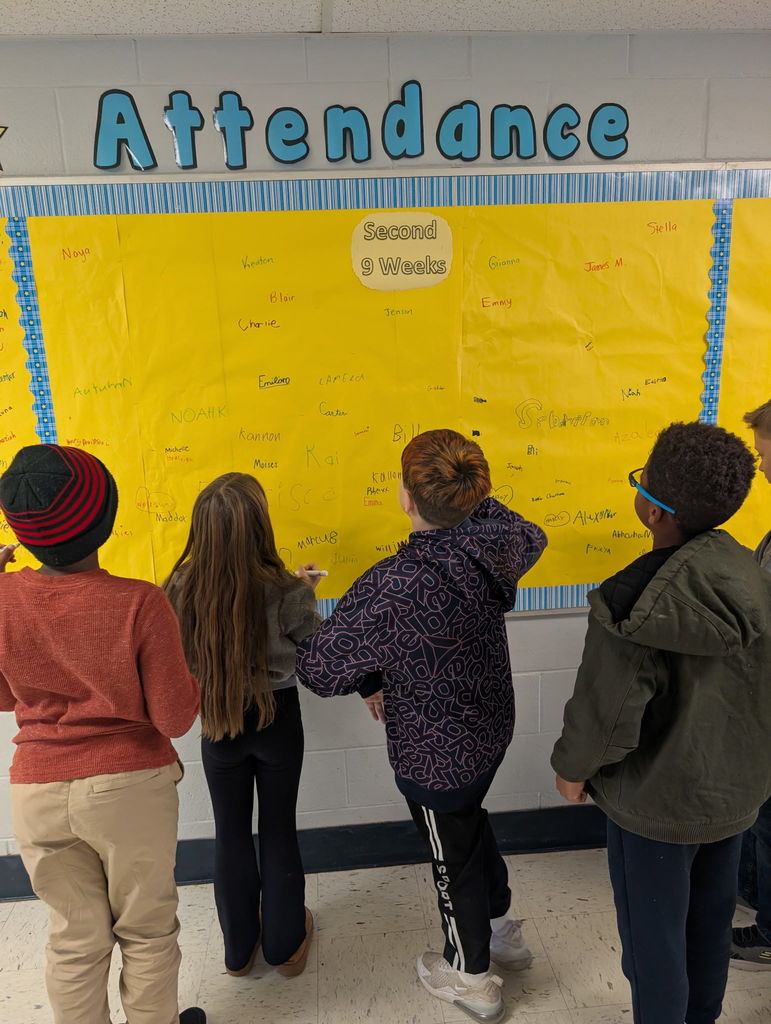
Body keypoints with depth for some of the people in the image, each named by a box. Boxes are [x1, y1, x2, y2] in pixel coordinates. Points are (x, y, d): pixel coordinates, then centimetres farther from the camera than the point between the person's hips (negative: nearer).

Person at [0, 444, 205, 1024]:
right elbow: (175, 718, -17)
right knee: (146, 930, 22)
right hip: (131, 787, -2)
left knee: (75, 937, 24)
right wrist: (194, 678, 4)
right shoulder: (140, 604, -23)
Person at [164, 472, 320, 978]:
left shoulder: (181, 589, -19)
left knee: (232, 832, 21)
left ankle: (239, 947, 40)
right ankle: (286, 944, 39)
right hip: (278, 718, -1)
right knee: (279, 829, 19)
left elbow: (181, 656, -2)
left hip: (218, 724, 2)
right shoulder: (286, 592, -25)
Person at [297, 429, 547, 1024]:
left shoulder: (393, 588, -37)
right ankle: (503, 931, 58)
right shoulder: (497, 545, -17)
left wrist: (370, 680, -8)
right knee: (471, 822, 33)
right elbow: (532, 539, 9)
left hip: (435, 755, -6)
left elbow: (319, 669, -27)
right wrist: (473, 496, 11)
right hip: (492, 729, 7)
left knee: (454, 860, 20)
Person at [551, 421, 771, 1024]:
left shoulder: (633, 604, -32)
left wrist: (574, 768, -3)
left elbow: (608, 711, -22)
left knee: (654, 939, 18)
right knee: (711, 922, 27)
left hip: (658, 801, -6)